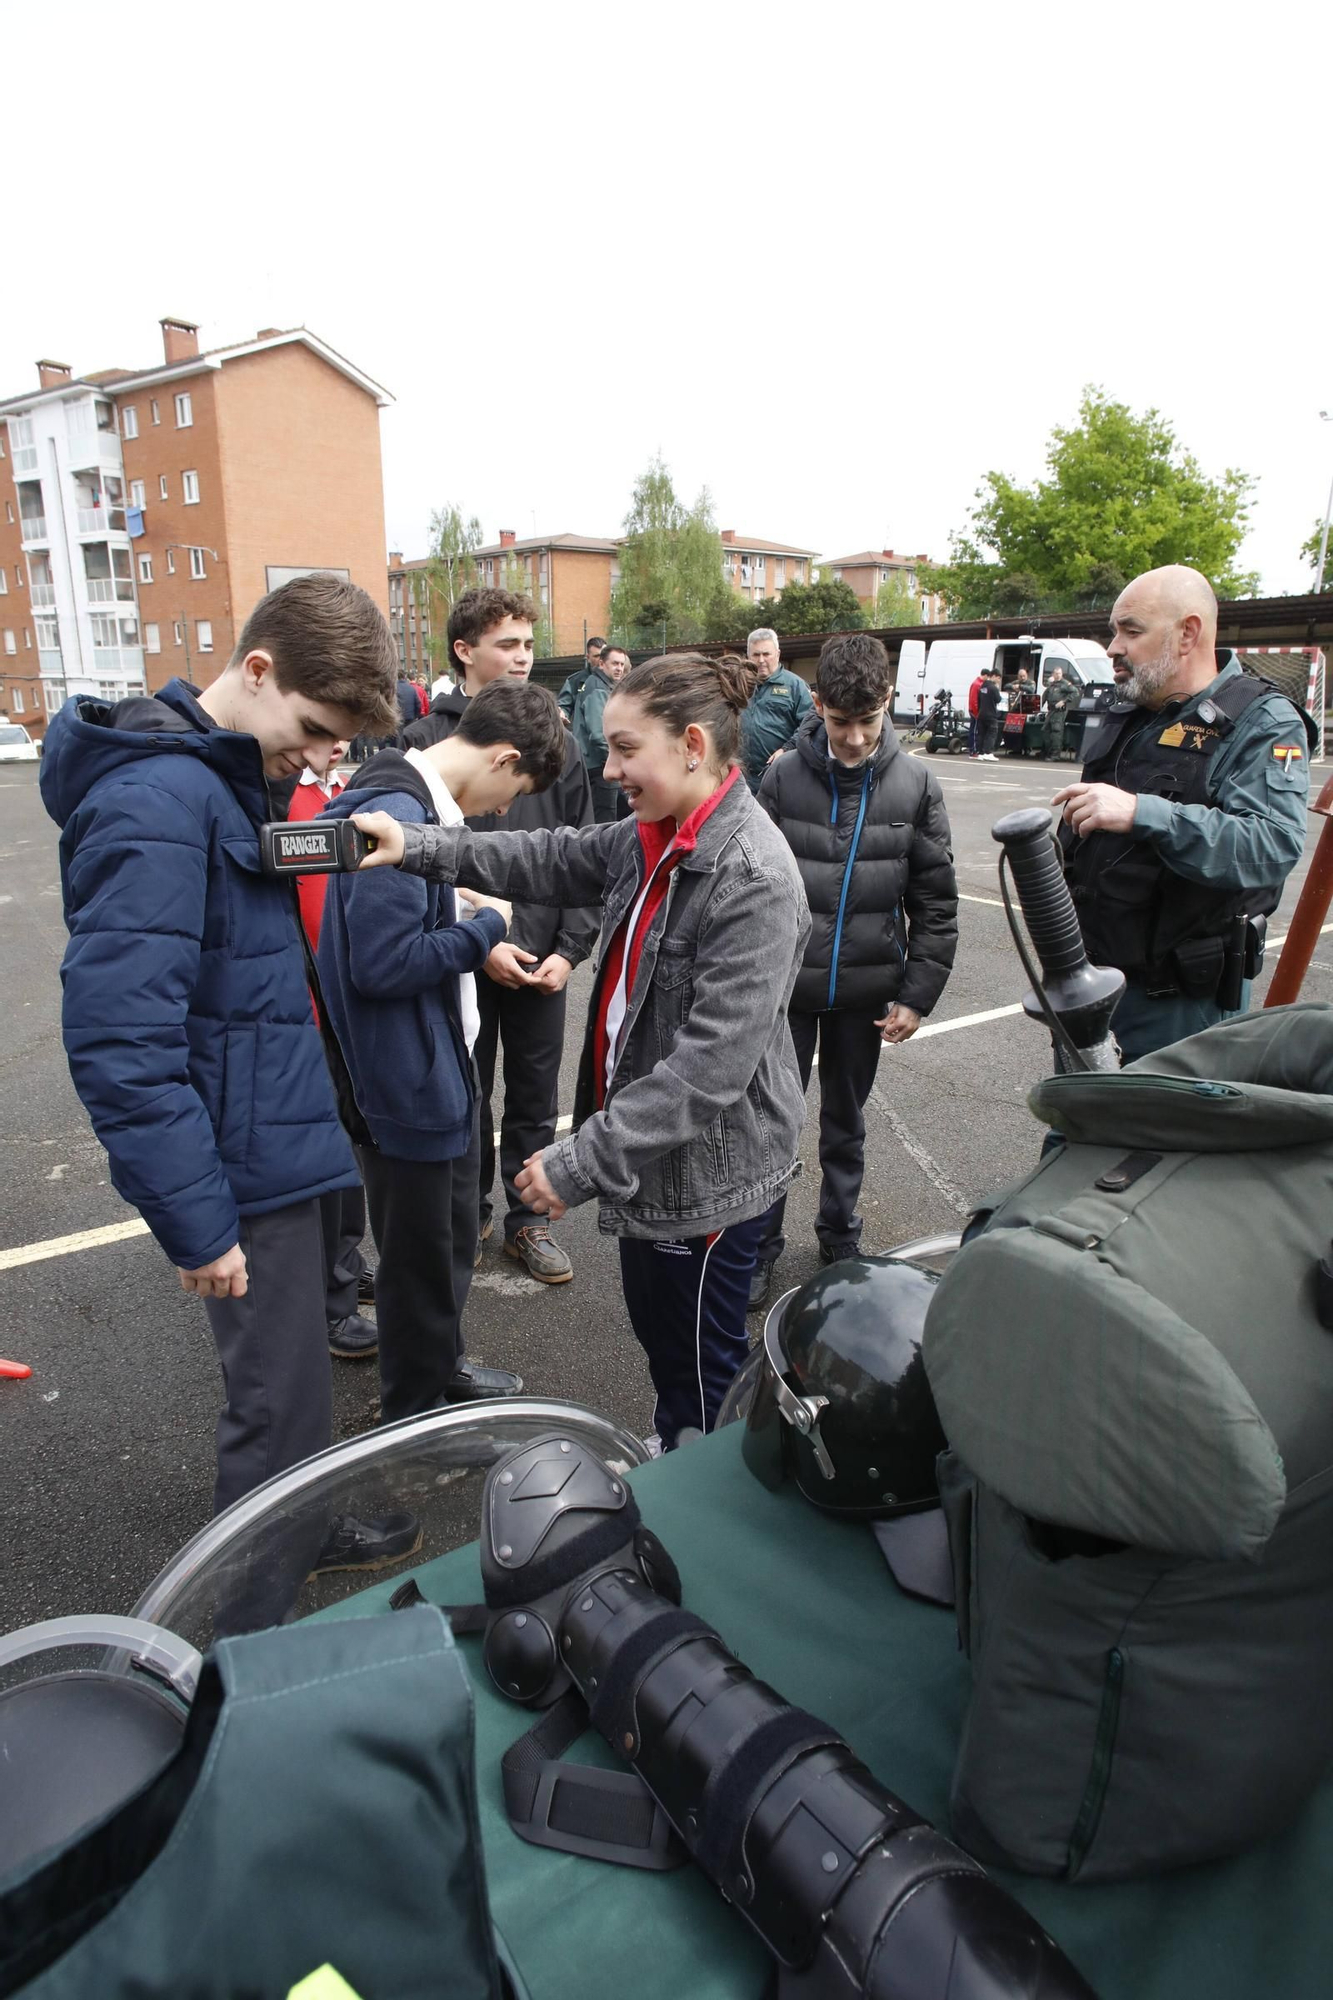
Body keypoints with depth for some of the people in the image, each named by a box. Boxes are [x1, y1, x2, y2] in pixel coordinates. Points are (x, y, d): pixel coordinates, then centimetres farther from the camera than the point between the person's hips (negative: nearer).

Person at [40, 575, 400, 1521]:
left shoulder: (222, 779, 9)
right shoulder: (154, 803, -22)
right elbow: (119, 1042, -25)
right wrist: (197, 1223, -21)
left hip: (277, 1139, 10)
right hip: (246, 1169, -9)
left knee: (287, 1376, 25)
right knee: (282, 1406, 6)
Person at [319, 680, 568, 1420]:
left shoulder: (424, 802, 8)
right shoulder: (395, 814, -24)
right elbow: (381, 964, -29)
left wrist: (471, 921, 1)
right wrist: (485, 926, -17)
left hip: (441, 1070, 10)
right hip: (409, 1084, -10)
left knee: (453, 1239, 25)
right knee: (420, 1261, 10)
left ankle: (442, 1368, 47)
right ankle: (414, 1420, 31)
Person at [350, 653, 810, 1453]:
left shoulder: (755, 882, -27)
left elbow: (710, 1068, -30)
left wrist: (582, 1161, -26)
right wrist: (416, 846, -8)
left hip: (707, 1171, -9)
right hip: (649, 1154, 9)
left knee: (704, 1372, 13)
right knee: (658, 1336, 28)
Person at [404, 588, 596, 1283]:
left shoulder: (554, 739, 5)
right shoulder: (426, 742, -6)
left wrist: (570, 947, -4)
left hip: (542, 961, 3)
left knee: (535, 1100, 13)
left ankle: (527, 1218, 30)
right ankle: (469, 1216, 33)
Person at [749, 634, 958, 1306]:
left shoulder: (916, 784, -3)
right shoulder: (783, 776, -6)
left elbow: (935, 904, 0)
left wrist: (918, 993, -4)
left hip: (865, 989, 1)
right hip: (786, 985, -1)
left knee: (846, 1123, 16)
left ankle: (840, 1240, 34)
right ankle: (760, 1246, 24)